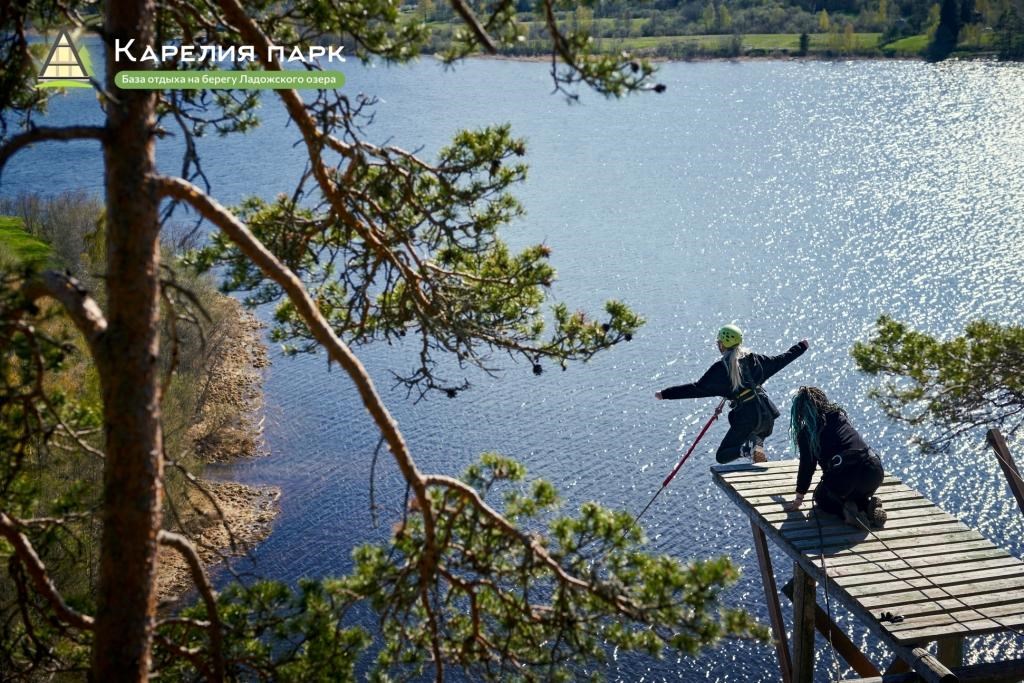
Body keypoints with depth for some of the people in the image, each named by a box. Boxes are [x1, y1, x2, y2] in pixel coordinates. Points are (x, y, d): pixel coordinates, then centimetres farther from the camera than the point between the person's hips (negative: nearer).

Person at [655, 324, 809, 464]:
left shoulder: (721, 368, -8)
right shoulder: (752, 359, 8)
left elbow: (698, 388, -10)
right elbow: (780, 360, 19)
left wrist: (665, 394, -8)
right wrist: (801, 347, 36)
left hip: (746, 419, -5)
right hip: (767, 414, 5)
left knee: (722, 456, 6)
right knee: (757, 436, 38)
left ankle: (749, 449, -23)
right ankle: (757, 445, 0)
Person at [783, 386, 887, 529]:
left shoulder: (806, 432, 8)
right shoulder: (840, 415, 23)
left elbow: (807, 466, 12)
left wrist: (799, 499, 23)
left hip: (845, 473, -5)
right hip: (874, 470, 5)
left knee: (821, 497, 28)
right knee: (856, 494, 38)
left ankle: (845, 510, -2)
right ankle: (869, 506, 5)